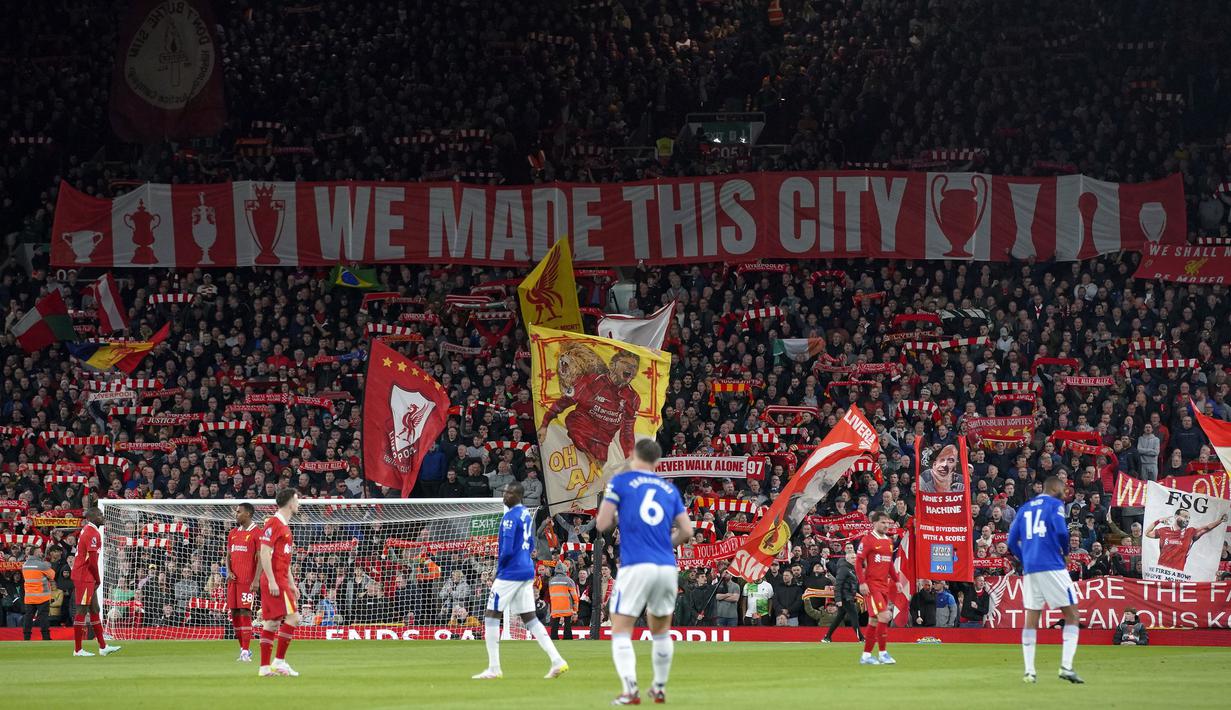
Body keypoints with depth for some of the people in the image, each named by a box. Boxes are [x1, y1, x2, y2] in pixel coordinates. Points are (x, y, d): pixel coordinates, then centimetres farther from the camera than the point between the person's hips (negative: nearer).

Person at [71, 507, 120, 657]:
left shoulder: (85, 530, 15)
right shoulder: (92, 533, -16)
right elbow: (92, 561, -19)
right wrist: (98, 579, -7)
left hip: (81, 576, 10)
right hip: (85, 577, -10)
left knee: (95, 610, 12)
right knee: (82, 611, -6)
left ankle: (103, 647, 16)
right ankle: (77, 649, -3)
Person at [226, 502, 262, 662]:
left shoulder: (256, 533, -5)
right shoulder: (233, 533, 16)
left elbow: (260, 558, -9)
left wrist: (256, 580, -18)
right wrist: (228, 572, 2)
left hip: (248, 580, -7)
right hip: (233, 580, 7)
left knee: (245, 612, -12)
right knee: (234, 614, 6)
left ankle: (246, 652, -12)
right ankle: (243, 649, 15)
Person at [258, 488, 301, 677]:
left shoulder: (284, 526, 19)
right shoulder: (273, 523, -10)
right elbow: (265, 553, -17)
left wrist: (292, 584, 24)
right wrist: (272, 580, -21)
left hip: (281, 581, 10)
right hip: (274, 581, -10)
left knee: (272, 623, 7)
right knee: (292, 617, -13)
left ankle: (265, 666, 7)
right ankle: (279, 660, -11)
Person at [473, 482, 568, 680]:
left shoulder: (510, 517, -16)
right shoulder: (526, 515, 13)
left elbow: (507, 550, -21)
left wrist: (499, 568, -6)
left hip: (510, 573, -9)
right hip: (527, 571, 9)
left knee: (491, 616, 0)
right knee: (529, 618, 10)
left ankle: (494, 669, -1)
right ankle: (557, 661, 1)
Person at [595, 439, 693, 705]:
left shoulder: (621, 482, 3)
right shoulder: (669, 489, 14)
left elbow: (602, 525, -2)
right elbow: (686, 531, 10)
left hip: (636, 566, -4)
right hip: (667, 568, 4)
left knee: (621, 632, -1)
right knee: (661, 630, 21)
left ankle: (630, 691, -16)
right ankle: (659, 688, 26)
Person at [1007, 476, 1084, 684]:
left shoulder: (1025, 508, 17)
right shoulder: (1054, 504, 1)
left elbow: (1012, 542, 14)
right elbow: (1061, 531, -14)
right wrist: (1065, 550, 5)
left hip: (1030, 569, 5)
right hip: (1053, 567, -5)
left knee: (1031, 620, 8)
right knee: (1072, 616, 1)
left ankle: (1029, 671, 2)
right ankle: (1066, 667, -11)